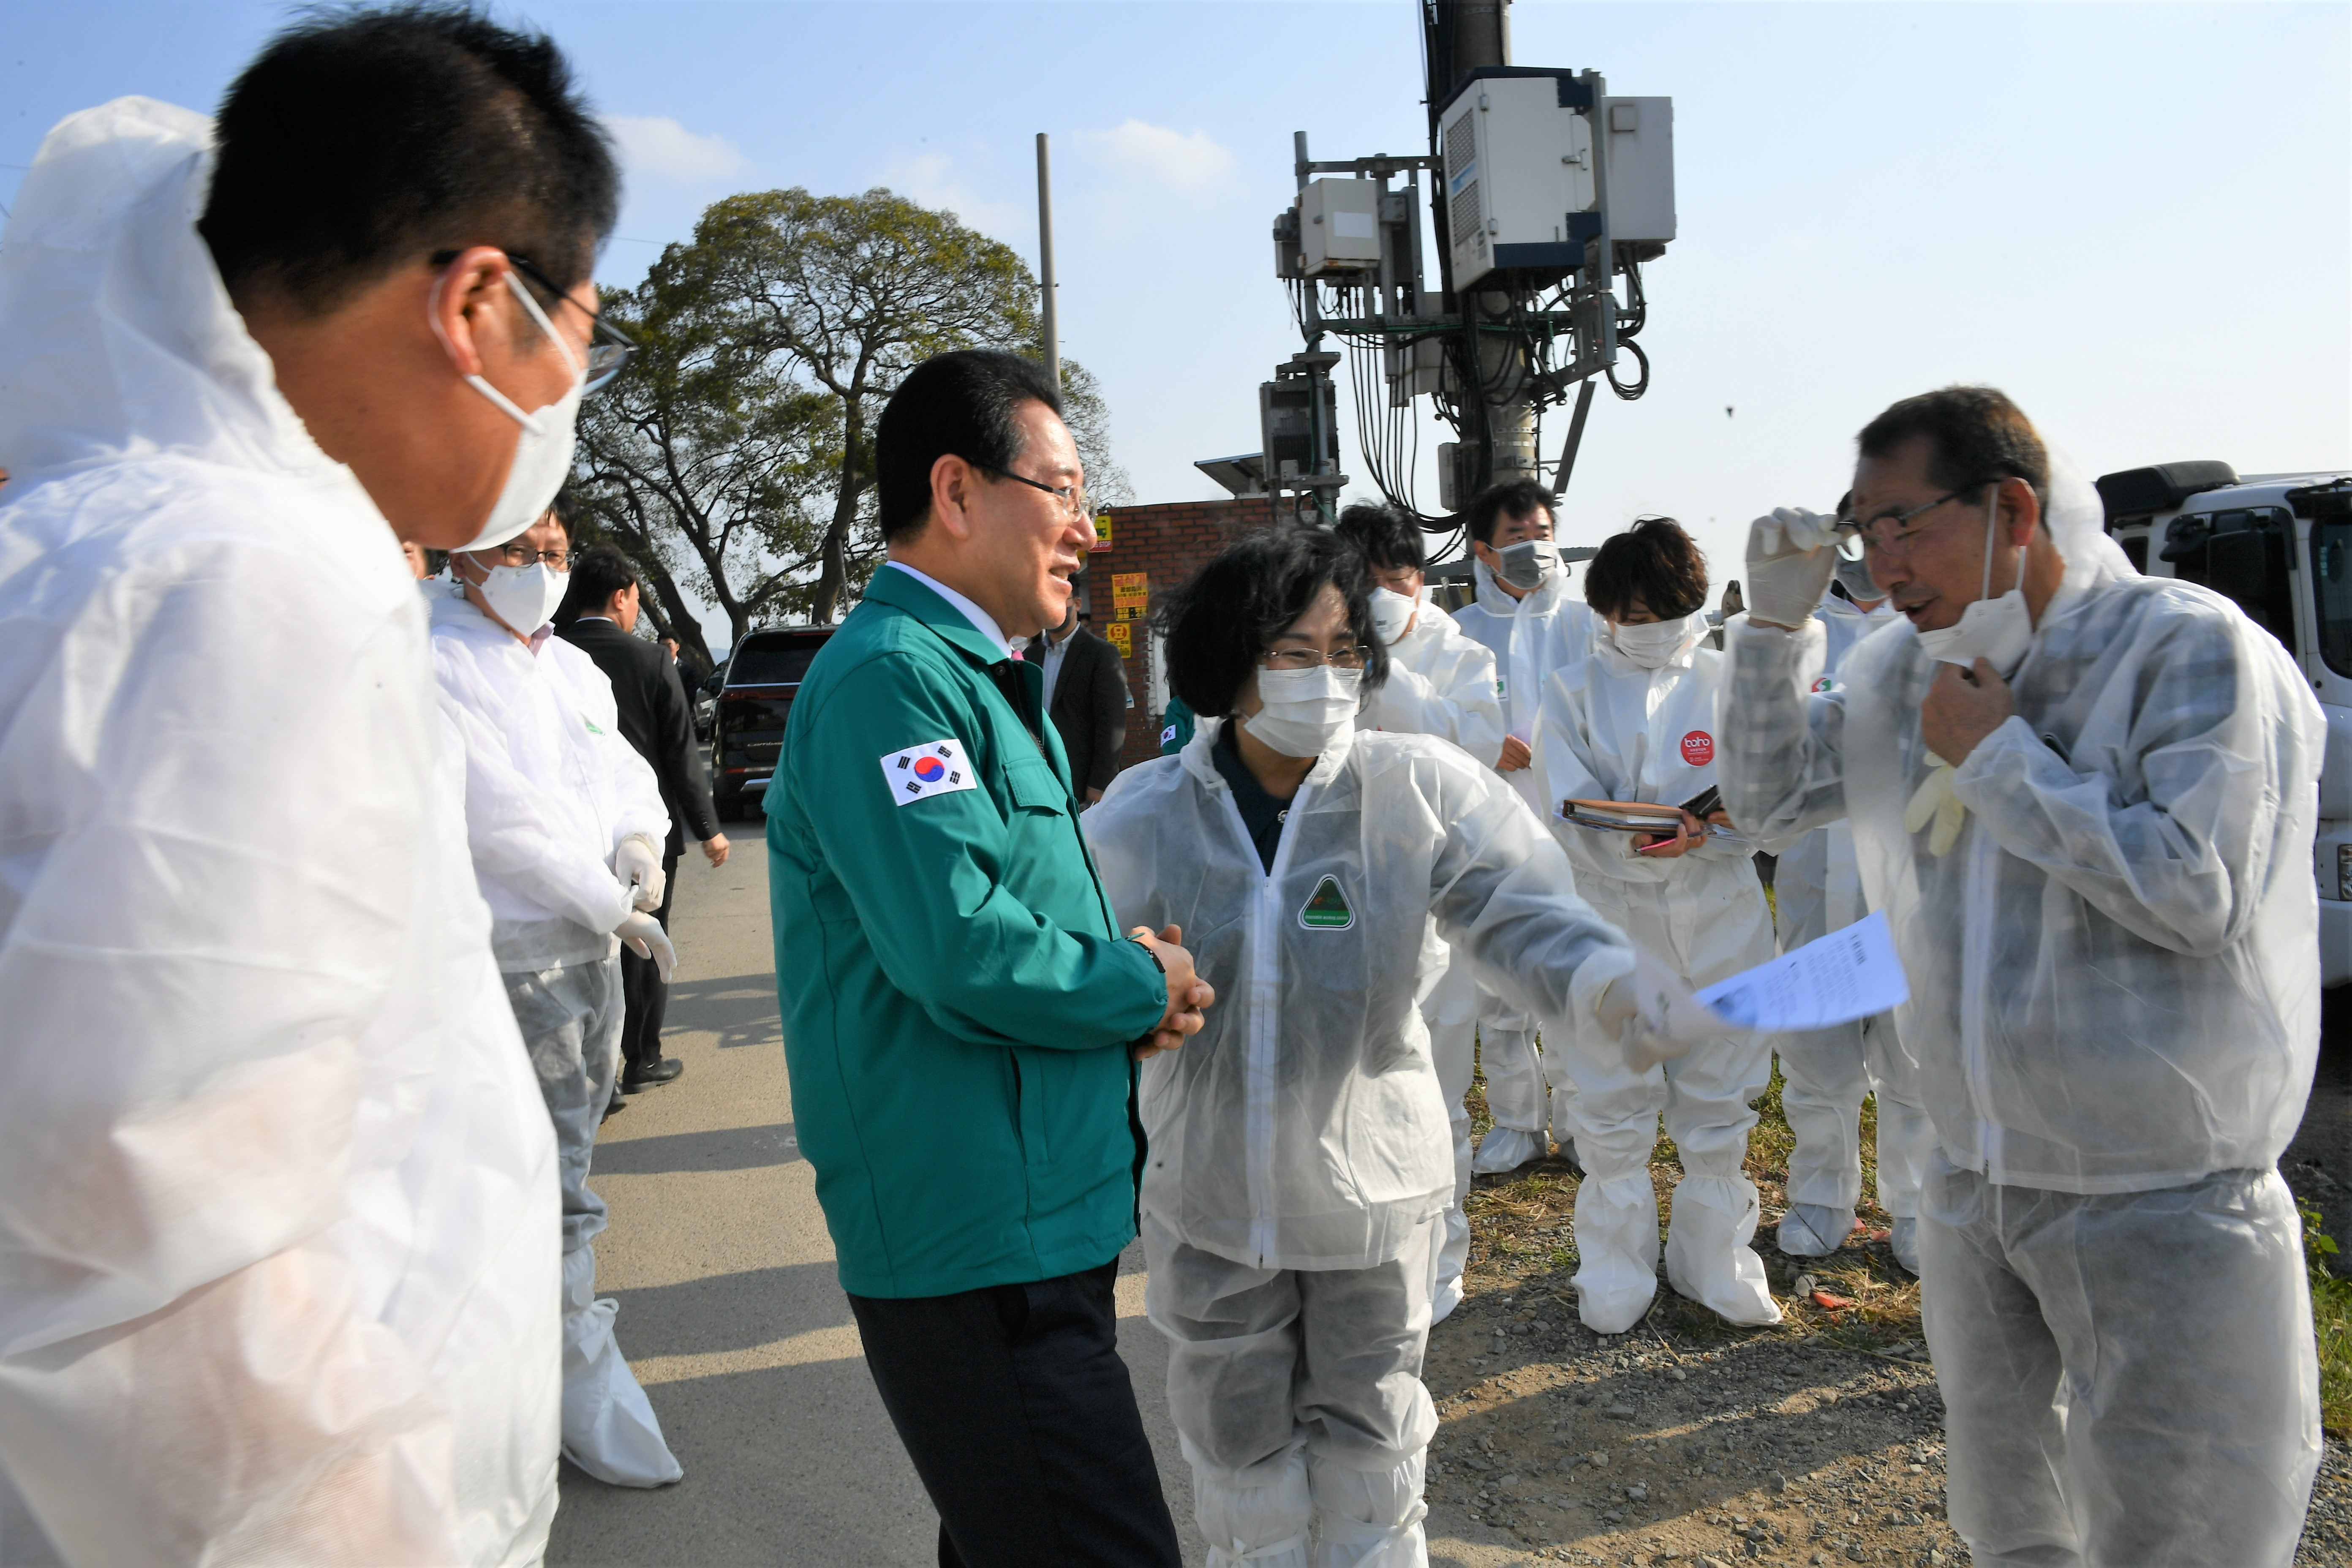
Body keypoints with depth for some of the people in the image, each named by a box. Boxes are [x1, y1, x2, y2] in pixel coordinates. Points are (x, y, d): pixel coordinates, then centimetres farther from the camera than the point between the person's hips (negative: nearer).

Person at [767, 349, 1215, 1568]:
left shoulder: (976, 675, 17)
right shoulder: (891, 676, -17)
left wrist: (1128, 983, 3)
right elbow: (961, 948, -26)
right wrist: (1142, 983, -9)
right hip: (980, 1240, -10)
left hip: (1034, 1220, 10)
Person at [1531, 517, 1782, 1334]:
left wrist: (1700, 831, -21)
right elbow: (1568, 815, -6)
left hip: (1718, 920, 1)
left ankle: (1713, 1261, 27)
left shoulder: (1729, 684, 5)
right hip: (1610, 921, -1)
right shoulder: (1573, 692, 3)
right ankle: (1616, 1273, 20)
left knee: (1717, 1102, 10)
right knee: (1613, 1111, 4)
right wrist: (1636, 848, -24)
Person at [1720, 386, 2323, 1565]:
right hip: (1974, 1181, 7)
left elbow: (2196, 893, -24)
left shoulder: (2190, 647, -16)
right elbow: (1767, 799, 7)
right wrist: (1778, 621, -5)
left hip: (2158, 1202, -6)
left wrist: (2000, 758, -18)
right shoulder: (1906, 673, 3)